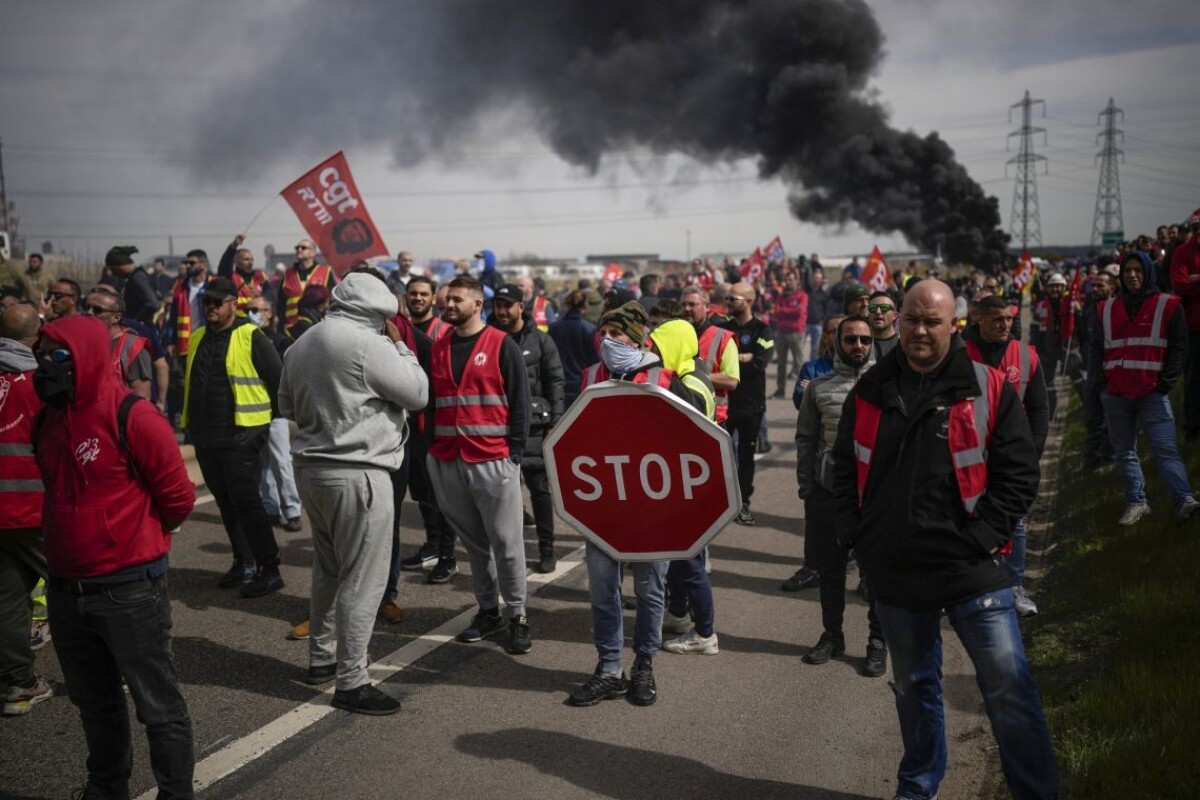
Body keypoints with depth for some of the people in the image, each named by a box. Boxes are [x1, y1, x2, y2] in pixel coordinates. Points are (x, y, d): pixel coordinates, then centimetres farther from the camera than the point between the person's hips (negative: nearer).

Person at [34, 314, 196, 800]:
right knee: (94, 703, 22)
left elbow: (178, 497, -11)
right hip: (65, 591, 7)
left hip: (130, 590, -7)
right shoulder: (48, 421, 6)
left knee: (158, 705, 4)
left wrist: (136, 539, 4)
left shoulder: (132, 418, -16)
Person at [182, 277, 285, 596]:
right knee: (226, 503, 14)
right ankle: (243, 563, 26)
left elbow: (278, 381, -7)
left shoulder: (252, 338, -10)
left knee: (246, 501, -7)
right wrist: (191, 423, 20)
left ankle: (269, 570, 1)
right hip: (206, 438, 7)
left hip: (241, 436, -7)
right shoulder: (198, 338, 13)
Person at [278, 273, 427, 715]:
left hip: (311, 466, 9)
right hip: (358, 472, -9)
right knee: (362, 579, -2)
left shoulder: (301, 346, 10)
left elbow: (288, 406, 20)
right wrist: (400, 346, 2)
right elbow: (418, 393, -8)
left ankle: (321, 657, 33)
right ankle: (351, 681, 3)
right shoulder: (368, 345, -16)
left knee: (328, 567, 21)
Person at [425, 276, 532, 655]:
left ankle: (517, 616, 10)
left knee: (505, 542, 0)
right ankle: (488, 610, 23)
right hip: (447, 463, 5)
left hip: (493, 462, -5)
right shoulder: (439, 348, 13)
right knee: (474, 542, 12)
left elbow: (520, 401, -3)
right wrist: (429, 447, 9)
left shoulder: (502, 346, -2)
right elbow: (430, 399, 17)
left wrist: (515, 453, -8)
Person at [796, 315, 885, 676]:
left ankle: (878, 642, 20)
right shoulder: (819, 387, 6)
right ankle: (832, 634, 28)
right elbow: (806, 438, 8)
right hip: (828, 489, 2)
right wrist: (805, 485, 2)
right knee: (829, 567, 12)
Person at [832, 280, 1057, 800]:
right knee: (913, 685, 19)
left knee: (1008, 688, -2)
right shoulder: (870, 391, 4)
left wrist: (982, 538, -12)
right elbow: (845, 468, 11)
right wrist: (854, 534, 1)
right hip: (894, 571, 3)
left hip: (971, 569, -3)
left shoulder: (987, 390, -5)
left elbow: (1018, 474, -5)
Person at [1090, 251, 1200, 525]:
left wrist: (1166, 382, -8)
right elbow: (1097, 347, 14)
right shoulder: (1108, 308, 12)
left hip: (1153, 392, -4)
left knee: (1165, 449, -13)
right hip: (1115, 393, 4)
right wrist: (1101, 379, 2)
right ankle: (1136, 502, 14)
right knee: (1124, 452, 7)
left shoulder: (1168, 306, 3)